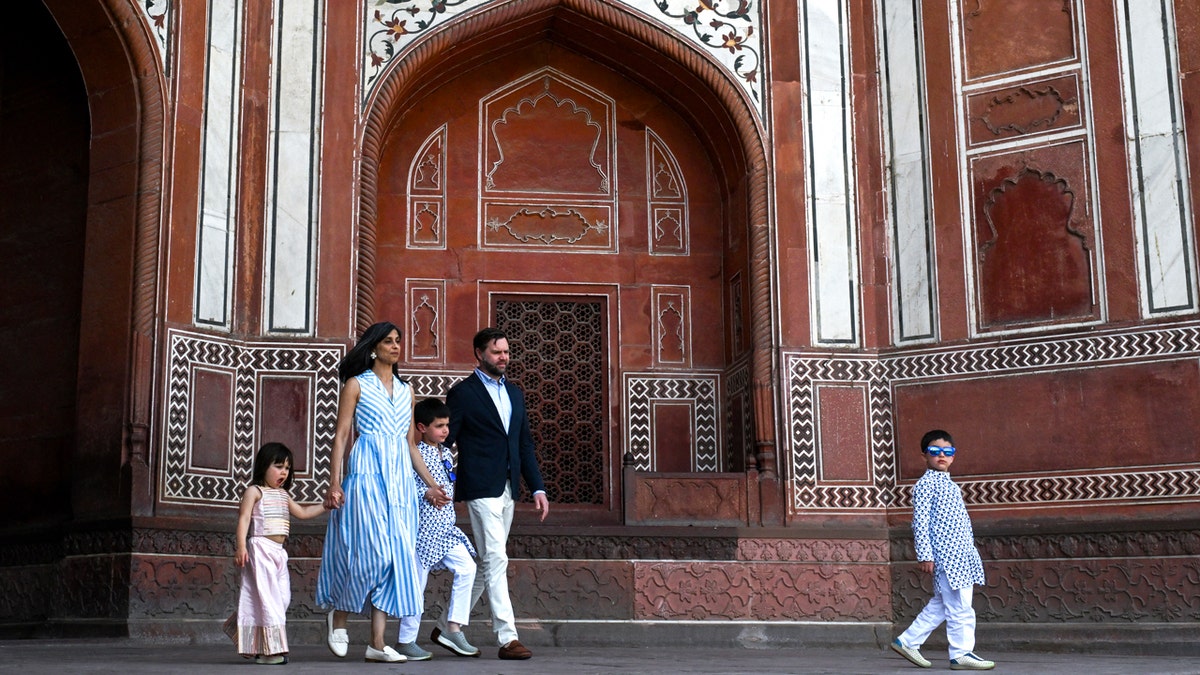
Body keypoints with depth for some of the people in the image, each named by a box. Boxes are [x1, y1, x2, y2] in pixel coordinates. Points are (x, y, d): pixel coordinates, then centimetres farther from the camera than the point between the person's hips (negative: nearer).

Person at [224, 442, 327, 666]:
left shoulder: (283, 495, 19)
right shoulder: (254, 491, -3)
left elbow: (302, 512, 28)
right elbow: (244, 517, -11)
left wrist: (325, 505, 20)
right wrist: (241, 545, -22)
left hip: (278, 552, 8)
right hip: (260, 549, -8)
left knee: (283, 597, 5)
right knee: (266, 597, -9)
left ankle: (270, 648, 14)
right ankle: (268, 649, -6)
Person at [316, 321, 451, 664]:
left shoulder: (406, 390, 18)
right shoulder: (356, 385, 4)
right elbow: (341, 436, -1)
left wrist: (431, 483, 13)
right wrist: (334, 483, -10)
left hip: (400, 478, 5)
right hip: (367, 473, -5)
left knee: (396, 556, -2)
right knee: (372, 552, -12)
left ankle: (377, 643, 0)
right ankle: (338, 616, 14)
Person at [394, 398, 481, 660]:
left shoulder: (446, 454, 12)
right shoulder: (418, 455, -13)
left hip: (445, 528, 8)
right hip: (423, 528, -8)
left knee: (466, 567, -3)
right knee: (416, 582, -1)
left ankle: (452, 628, 4)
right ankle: (406, 641, 11)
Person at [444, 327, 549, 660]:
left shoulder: (515, 393, 16)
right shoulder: (463, 393, -4)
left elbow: (525, 444, 17)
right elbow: (444, 441, -4)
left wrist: (537, 488, 10)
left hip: (507, 489, 7)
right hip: (481, 488, -7)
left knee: (487, 563, 11)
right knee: (496, 560, -11)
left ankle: (448, 625, 24)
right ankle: (507, 638, -11)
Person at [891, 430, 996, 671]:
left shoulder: (950, 485, 20)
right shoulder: (925, 484, -7)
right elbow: (920, 522, -13)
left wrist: (970, 549, 22)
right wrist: (924, 555, -18)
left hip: (961, 555, 9)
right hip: (945, 555, -9)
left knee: (940, 604, 13)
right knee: (960, 607, -7)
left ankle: (907, 642, 20)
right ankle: (961, 653, 1)